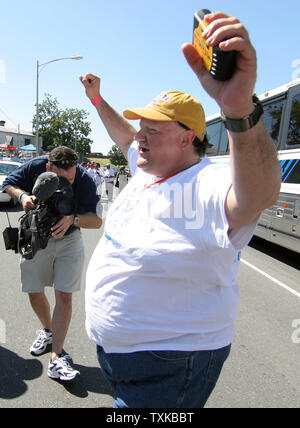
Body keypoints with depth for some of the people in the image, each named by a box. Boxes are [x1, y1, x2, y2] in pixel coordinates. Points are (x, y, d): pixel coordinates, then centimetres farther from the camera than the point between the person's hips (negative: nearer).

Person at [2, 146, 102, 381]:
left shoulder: (84, 179, -26)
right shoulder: (35, 167, -21)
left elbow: (97, 220, -30)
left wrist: (73, 219, -49)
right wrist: (22, 195, -27)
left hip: (69, 240, -2)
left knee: (64, 296, -7)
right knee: (35, 293, 10)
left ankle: (56, 357, 3)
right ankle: (48, 330, 39)